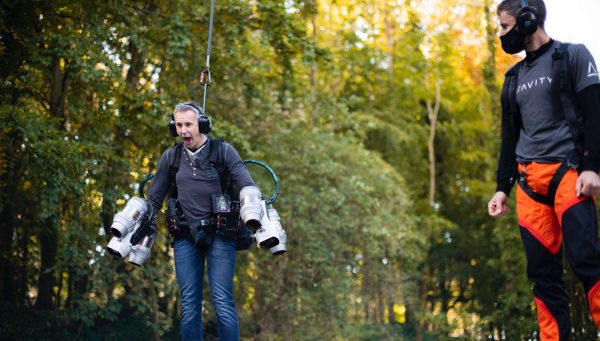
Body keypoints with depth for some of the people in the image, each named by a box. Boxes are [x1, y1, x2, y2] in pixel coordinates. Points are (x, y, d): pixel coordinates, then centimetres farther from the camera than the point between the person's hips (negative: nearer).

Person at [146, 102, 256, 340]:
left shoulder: (223, 151, 0)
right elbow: (154, 198, 17)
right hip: (185, 238, 3)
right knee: (189, 306, 3)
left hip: (219, 234, -3)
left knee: (222, 302, -8)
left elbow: (248, 187, -4)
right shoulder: (171, 157, 9)